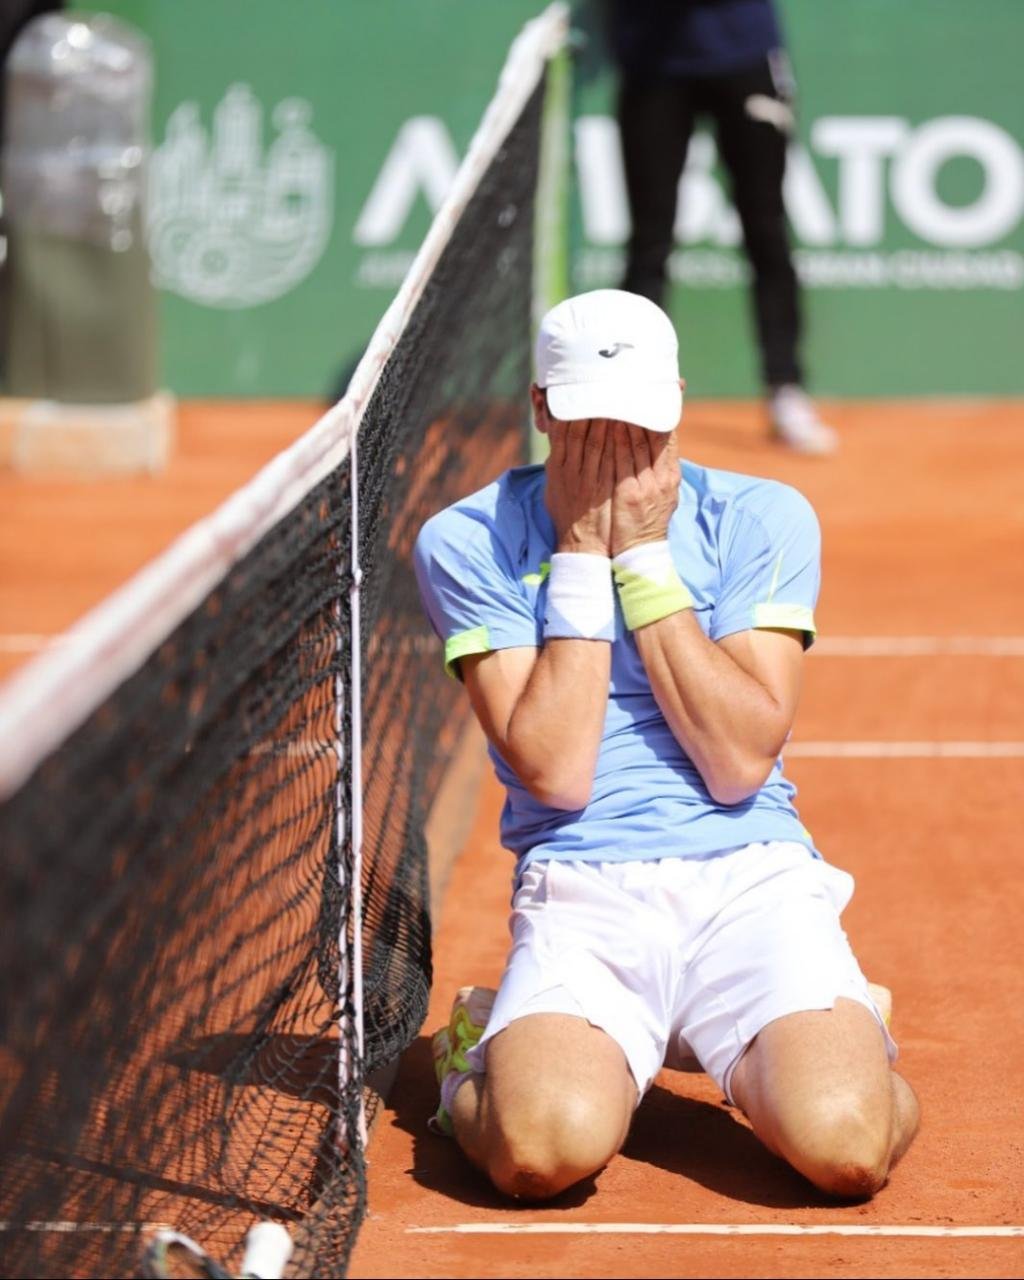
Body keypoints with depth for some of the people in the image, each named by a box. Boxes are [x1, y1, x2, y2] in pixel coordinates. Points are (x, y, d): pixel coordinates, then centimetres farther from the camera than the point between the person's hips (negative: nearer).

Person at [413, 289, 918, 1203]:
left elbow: (740, 762, -7)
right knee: (547, 1149, -31)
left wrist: (643, 556, -8)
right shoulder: (467, 542, 1)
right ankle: (485, 1056, 6)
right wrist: (582, 555, -8)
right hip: (579, 893, -1)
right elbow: (556, 773, -9)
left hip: (754, 883, 1)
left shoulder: (762, 519, 3)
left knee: (844, 1145, -26)